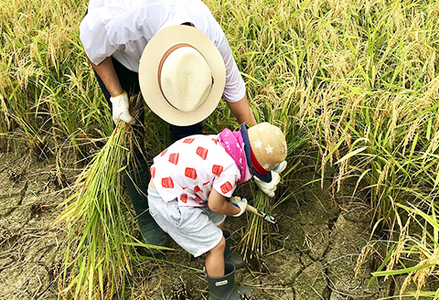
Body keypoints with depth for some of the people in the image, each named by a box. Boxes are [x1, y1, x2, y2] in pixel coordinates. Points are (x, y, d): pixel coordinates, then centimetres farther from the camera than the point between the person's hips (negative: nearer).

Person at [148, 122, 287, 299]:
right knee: (216, 244, 2)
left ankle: (217, 262, 48)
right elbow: (215, 205, -13)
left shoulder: (219, 143, -2)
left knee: (216, 219, 23)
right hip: (167, 203, -9)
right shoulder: (230, 168, -26)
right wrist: (237, 210, 7)